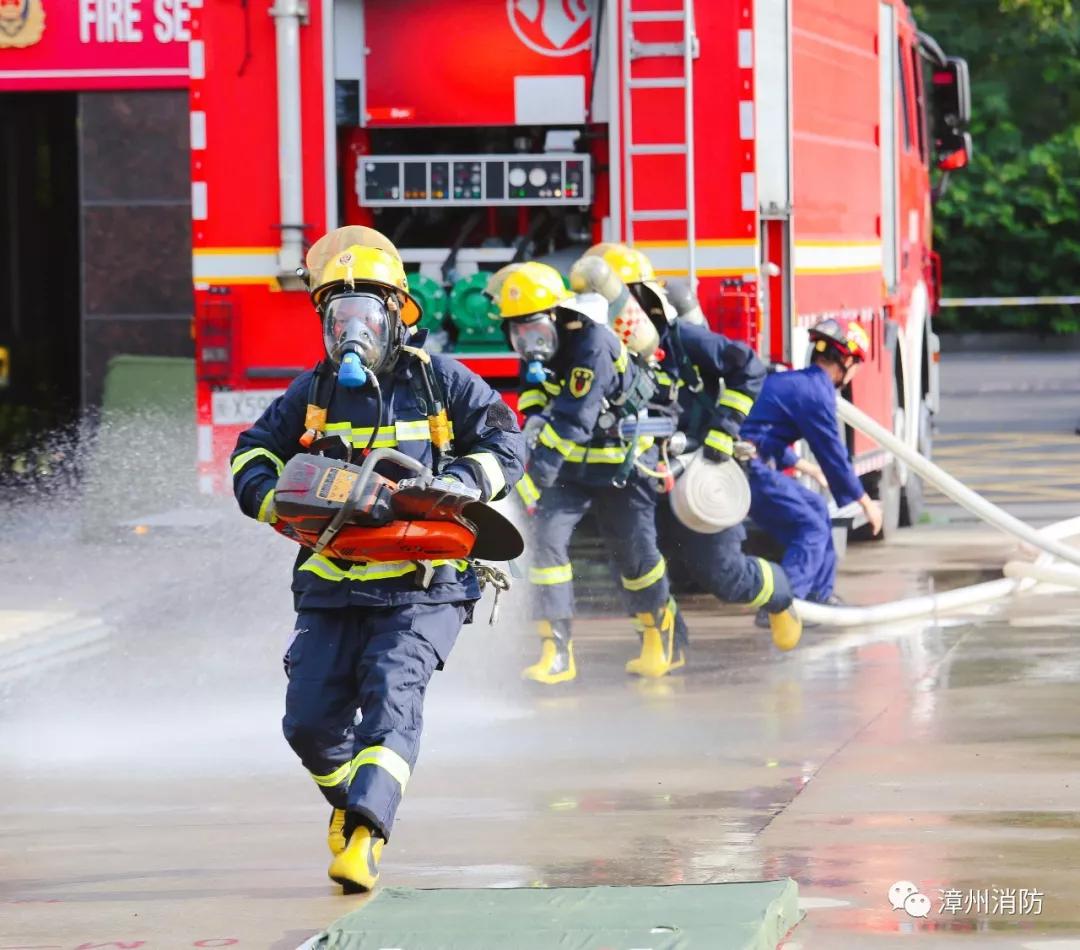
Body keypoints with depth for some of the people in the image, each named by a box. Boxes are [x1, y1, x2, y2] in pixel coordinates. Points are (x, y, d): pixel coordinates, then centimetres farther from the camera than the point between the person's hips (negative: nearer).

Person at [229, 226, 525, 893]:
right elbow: (253, 455, 15)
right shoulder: (313, 393, 12)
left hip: (420, 584, -3)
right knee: (310, 720, -4)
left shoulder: (440, 382, 3)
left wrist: (458, 482, -16)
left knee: (392, 694, -23)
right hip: (331, 582, 4)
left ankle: (364, 837, -33)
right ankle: (352, 798, 28)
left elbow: (507, 443, 3)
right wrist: (276, 498, -7)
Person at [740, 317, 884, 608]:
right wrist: (865, 502, 3)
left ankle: (820, 596, 27)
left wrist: (802, 466, 51)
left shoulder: (792, 381, 19)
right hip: (752, 471, -10)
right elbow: (832, 453, -8)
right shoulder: (818, 392, -11)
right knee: (810, 528, -7)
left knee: (816, 509, 21)